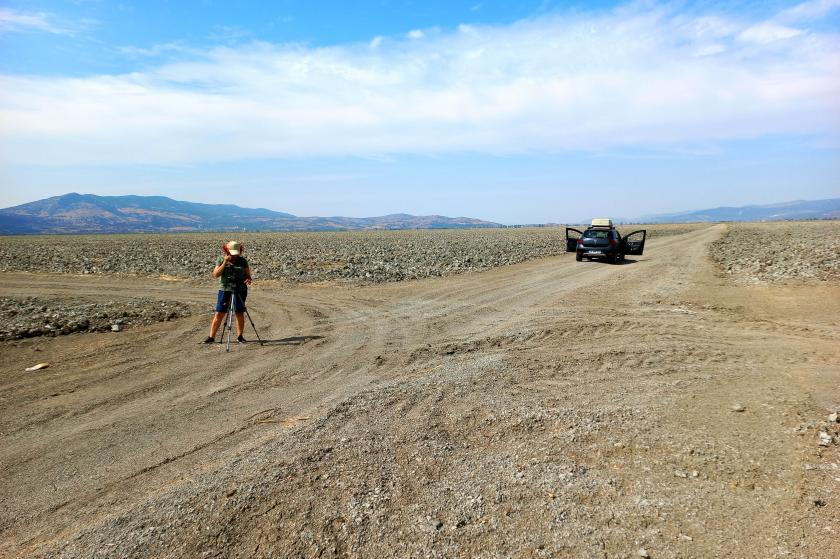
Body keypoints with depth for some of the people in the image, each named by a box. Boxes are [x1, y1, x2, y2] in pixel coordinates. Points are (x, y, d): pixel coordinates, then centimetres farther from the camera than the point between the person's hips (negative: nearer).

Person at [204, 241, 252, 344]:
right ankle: (211, 337, 5)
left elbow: (248, 275, 5)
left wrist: (248, 280, -19)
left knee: (240, 314, 3)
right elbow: (215, 274, -7)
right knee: (219, 314, -1)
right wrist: (225, 263, -16)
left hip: (240, 290, 1)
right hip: (224, 289, 0)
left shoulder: (243, 261, 2)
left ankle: (240, 336, 14)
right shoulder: (221, 259, 1)